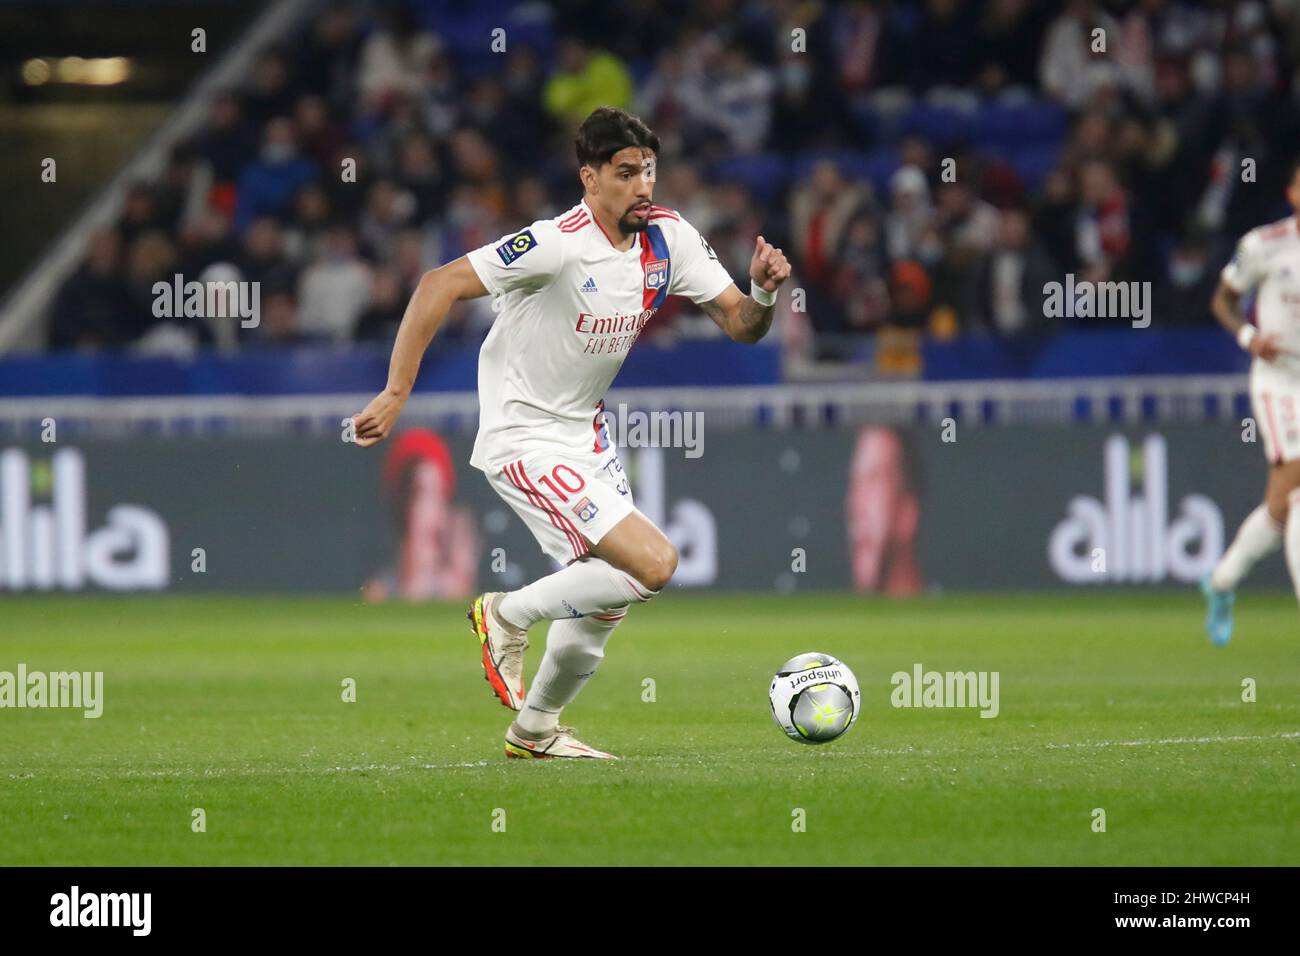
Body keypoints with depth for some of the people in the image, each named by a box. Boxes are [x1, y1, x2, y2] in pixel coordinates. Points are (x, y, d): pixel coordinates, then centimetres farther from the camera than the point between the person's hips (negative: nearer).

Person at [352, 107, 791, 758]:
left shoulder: (670, 238, -1)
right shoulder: (557, 244, -23)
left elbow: (740, 325, 2)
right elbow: (439, 286, -24)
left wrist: (764, 291, -21)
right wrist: (395, 393, -26)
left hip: (586, 435, 8)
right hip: (524, 441, -8)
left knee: (606, 598, 14)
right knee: (653, 564, -19)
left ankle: (535, 729, 36)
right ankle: (508, 616, 1)